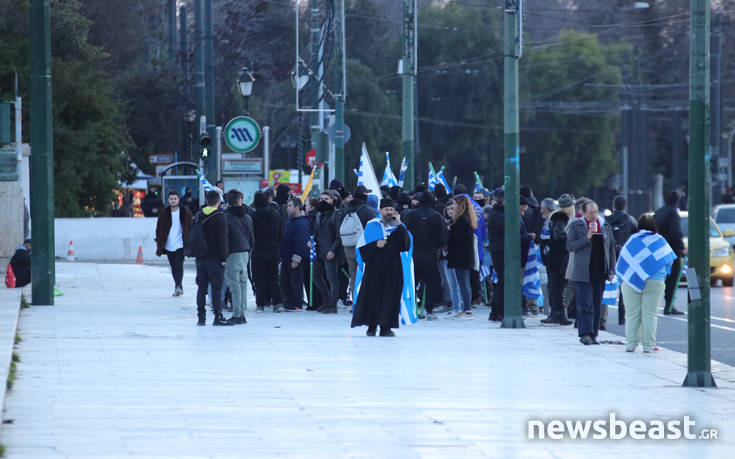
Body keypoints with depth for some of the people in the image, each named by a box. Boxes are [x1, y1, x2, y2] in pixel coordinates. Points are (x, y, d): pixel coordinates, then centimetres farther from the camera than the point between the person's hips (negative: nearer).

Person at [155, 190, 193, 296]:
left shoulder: (186, 213, 0)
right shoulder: (164, 214, 5)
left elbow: (191, 229, 4)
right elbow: (158, 230, 10)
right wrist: (159, 245, 5)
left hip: (180, 245, -3)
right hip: (168, 246, 3)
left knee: (179, 266, -16)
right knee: (174, 268, 10)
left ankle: (178, 287, -22)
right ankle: (178, 287, 21)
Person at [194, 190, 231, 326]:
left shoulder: (198, 215, 8)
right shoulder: (220, 217, -12)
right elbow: (223, 238, -14)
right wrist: (224, 257, -9)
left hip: (200, 257, 6)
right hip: (214, 258, -6)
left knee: (201, 288, 10)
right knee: (216, 288, -4)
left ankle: (201, 317, 10)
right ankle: (218, 317, -5)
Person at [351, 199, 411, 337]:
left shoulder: (398, 227, 12)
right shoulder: (372, 225, 7)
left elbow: (407, 243, -5)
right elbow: (362, 246, 4)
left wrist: (399, 224, -9)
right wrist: (375, 245, -12)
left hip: (392, 267, 1)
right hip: (375, 266, -1)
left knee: (391, 294, -5)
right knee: (373, 294, -4)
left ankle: (386, 327, -2)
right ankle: (371, 326, 3)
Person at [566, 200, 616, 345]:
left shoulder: (605, 226, 12)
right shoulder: (575, 226, 1)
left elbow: (611, 248, 16)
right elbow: (570, 246, -8)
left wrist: (612, 269, 10)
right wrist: (587, 237, -19)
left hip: (600, 272, 4)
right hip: (582, 272, -4)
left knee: (596, 304, 5)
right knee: (585, 304, -11)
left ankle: (593, 335, 10)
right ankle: (585, 334, -14)